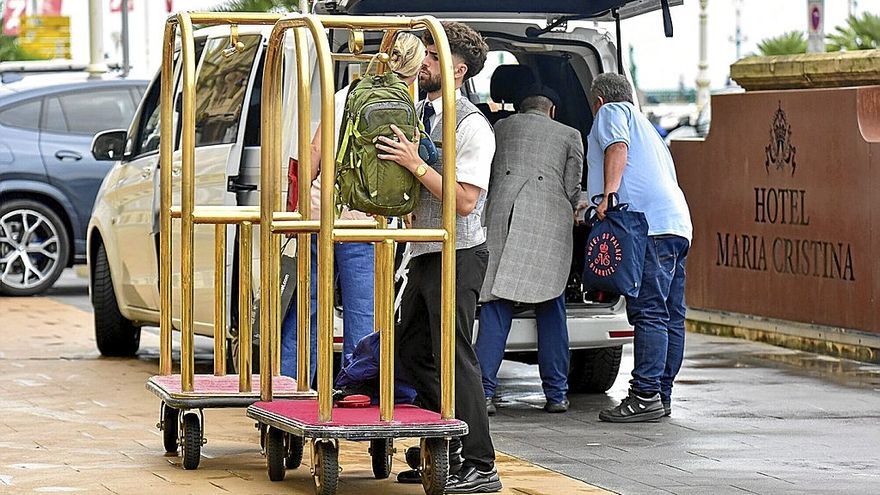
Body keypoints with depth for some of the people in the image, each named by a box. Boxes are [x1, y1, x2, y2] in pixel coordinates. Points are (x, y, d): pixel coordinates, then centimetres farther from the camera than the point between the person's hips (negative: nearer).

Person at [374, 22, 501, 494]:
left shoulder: (471, 126, -14)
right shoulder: (417, 114, 11)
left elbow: (465, 201, -21)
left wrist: (416, 163, -23)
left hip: (457, 256, -9)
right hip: (424, 254, 9)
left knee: (453, 356, -9)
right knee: (413, 352, 13)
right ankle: (444, 454, 21)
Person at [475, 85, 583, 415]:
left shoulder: (499, 128, 22)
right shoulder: (569, 136, 17)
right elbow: (572, 189, 10)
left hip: (500, 216, 1)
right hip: (549, 223, -1)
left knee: (495, 305, 0)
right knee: (550, 308, 6)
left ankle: (484, 392, -8)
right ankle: (556, 394, 5)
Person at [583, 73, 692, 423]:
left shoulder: (611, 112, 12)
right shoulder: (645, 126, 36)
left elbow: (617, 147, -9)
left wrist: (609, 195, -19)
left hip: (650, 226, -9)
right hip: (678, 226, 9)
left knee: (648, 313, -14)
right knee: (670, 318, 7)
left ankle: (646, 396, -18)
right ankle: (662, 396, 9)